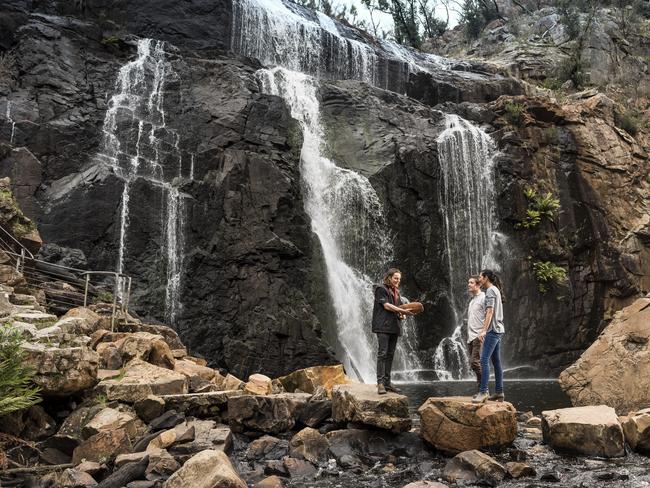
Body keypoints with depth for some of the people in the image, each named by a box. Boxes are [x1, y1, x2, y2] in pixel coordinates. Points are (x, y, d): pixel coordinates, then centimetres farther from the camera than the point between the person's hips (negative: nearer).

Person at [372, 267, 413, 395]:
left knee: (390, 355, 7)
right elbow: (386, 305, -12)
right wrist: (403, 311, -18)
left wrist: (402, 315, 1)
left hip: (394, 327, 8)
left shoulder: (396, 292, 22)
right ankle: (380, 382, -14)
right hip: (383, 326, -8)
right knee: (382, 353, -13)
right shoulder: (380, 289, -3)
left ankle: (387, 382, 10)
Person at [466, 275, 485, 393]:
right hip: (471, 337, 9)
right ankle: (481, 389, 15)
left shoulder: (483, 298, -5)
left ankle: (482, 389, -7)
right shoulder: (472, 300, 22)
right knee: (473, 363, 8)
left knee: (475, 362, -14)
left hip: (478, 337, -9)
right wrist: (468, 337, 17)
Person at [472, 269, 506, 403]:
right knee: (496, 362, 10)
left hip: (493, 330, -10)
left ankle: (483, 392, -17)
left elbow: (490, 311, -19)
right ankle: (499, 392, 12)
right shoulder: (496, 290, 20)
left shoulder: (490, 290, -9)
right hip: (498, 330, 10)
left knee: (484, 360, -14)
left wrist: (484, 330, -24)